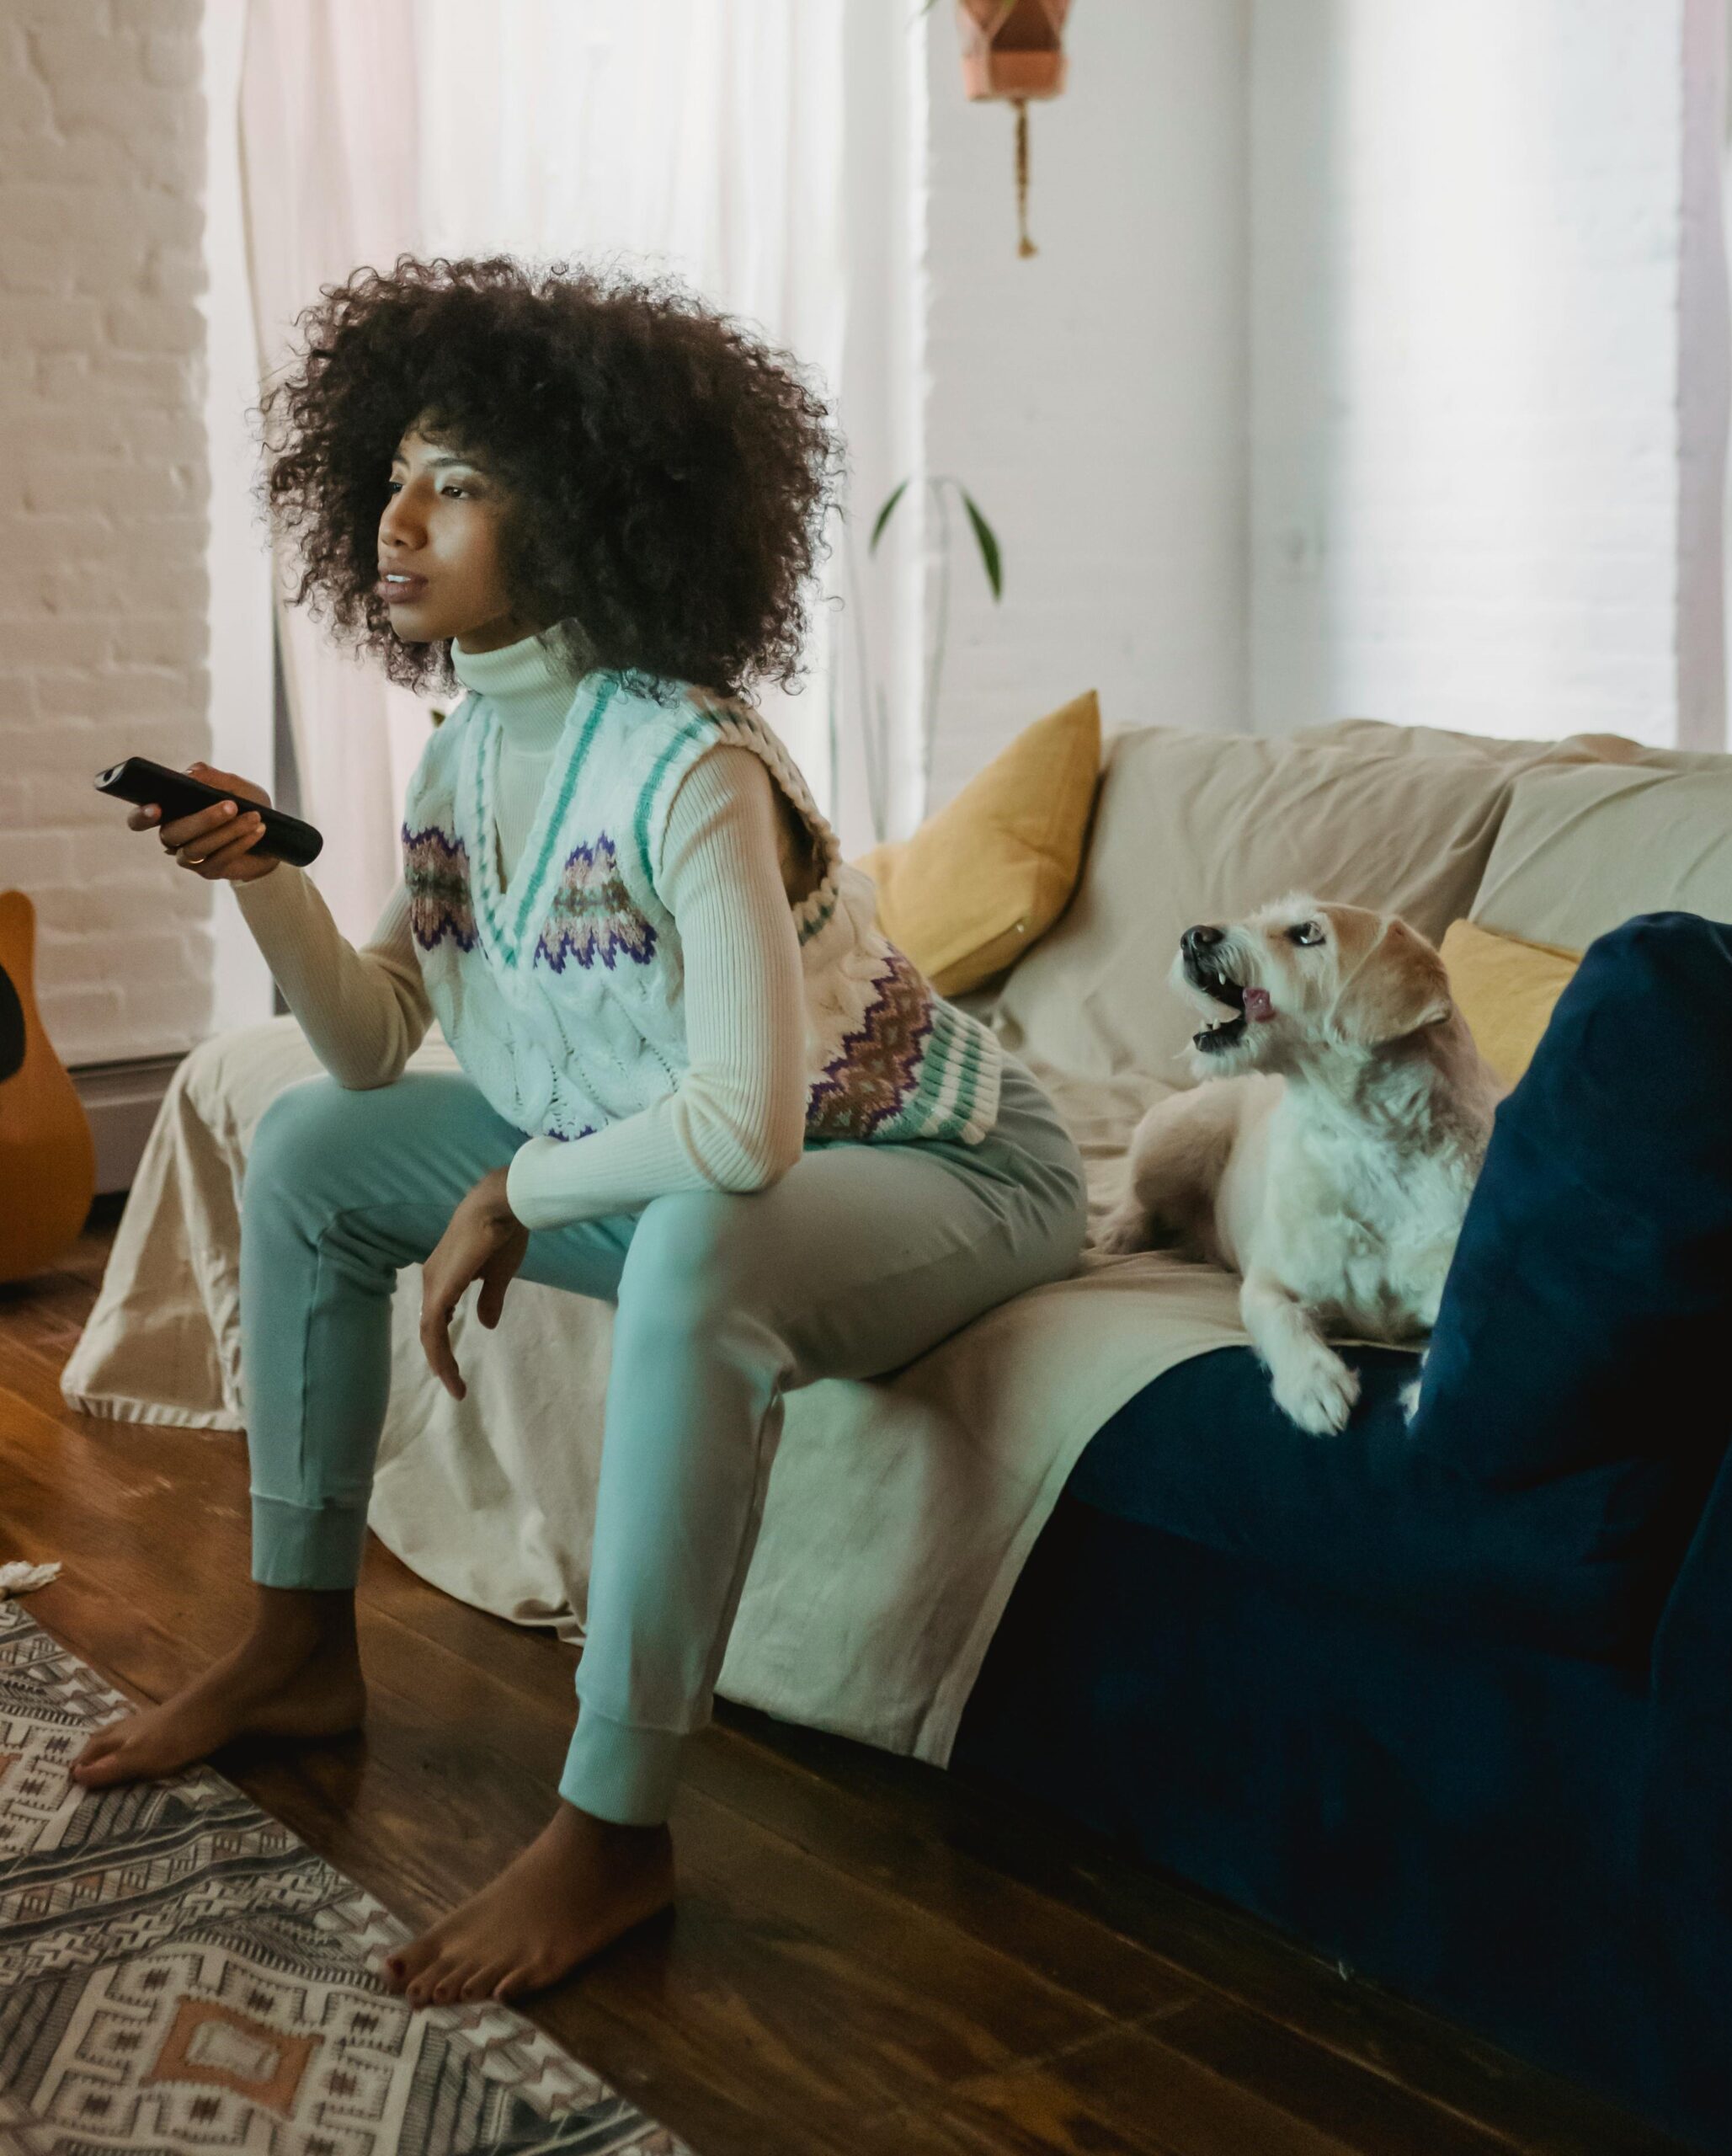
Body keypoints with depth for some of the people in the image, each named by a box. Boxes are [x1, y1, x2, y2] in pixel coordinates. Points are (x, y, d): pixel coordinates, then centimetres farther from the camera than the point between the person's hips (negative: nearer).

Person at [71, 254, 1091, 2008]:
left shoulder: (688, 766, -29)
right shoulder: (473, 740, -2)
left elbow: (746, 1128, -37)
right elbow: (375, 1049, 1)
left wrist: (514, 1195, -22)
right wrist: (266, 881, -15)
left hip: (941, 1170, -8)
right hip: (659, 1164, 9)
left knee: (697, 1258, -41)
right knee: (308, 1152, 7)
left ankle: (614, 1829, -28)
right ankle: (301, 1648, 16)